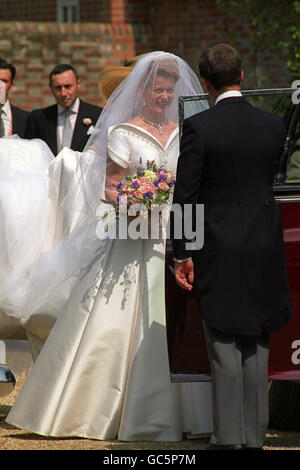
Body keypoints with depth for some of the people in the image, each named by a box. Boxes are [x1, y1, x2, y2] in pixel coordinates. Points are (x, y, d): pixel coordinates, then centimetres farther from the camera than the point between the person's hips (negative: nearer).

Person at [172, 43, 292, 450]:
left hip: (219, 249, -4)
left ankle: (229, 438, 1)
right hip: (265, 249, 4)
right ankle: (254, 436, 14)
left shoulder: (198, 127, -11)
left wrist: (183, 254, -6)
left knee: (225, 350, 0)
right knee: (257, 348, 11)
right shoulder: (274, 125, 2)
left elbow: (185, 196, -11)